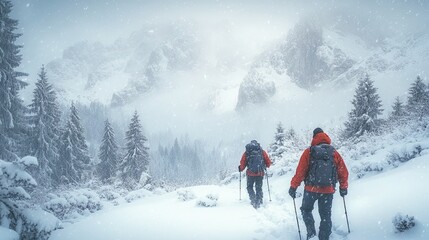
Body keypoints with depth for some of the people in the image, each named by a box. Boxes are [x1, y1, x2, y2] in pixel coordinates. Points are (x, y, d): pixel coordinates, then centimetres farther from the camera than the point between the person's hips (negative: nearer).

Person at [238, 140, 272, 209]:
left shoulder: (246, 152, 4)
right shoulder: (262, 152, 7)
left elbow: (242, 163, 0)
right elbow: (268, 162, 6)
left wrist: (240, 168, 20)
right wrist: (265, 166, 27)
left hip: (250, 173, -1)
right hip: (260, 173, 1)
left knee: (250, 187, 15)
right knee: (259, 188, 14)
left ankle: (253, 199, -5)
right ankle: (258, 202, 5)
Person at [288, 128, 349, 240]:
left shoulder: (309, 152, -6)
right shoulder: (334, 153, 2)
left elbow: (300, 171, -9)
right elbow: (343, 172, 5)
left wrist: (293, 186, -2)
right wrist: (343, 187, 18)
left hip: (311, 189, -2)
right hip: (328, 190, 2)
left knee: (306, 210, 20)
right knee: (326, 216, 13)